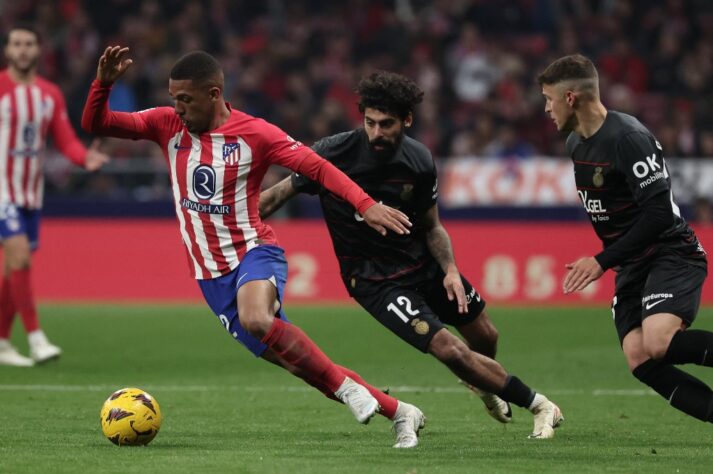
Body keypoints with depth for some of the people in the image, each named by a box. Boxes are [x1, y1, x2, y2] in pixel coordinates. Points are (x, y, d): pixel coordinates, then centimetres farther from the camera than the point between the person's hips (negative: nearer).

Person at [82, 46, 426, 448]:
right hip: (211, 275, 5)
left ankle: (347, 388, -24)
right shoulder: (168, 126, 1)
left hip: (254, 253, -5)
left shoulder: (254, 134, -9)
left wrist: (366, 205, -24)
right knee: (296, 359, 2)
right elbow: (96, 124, -1)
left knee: (255, 319, -38)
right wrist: (104, 82, -21)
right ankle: (397, 412, 12)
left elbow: (316, 167, -11)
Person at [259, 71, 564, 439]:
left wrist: (450, 270, -14)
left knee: (485, 338, 14)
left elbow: (431, 226, 3)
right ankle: (537, 404, 0)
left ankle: (482, 381, 53)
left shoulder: (419, 162, -10)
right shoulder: (334, 153, -21)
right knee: (450, 350, -17)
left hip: (423, 262, 5)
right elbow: (277, 196, -10)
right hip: (374, 280, -5)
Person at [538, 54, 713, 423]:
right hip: (632, 267, 9)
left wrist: (603, 261, -21)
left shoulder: (628, 138, -18)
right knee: (640, 362, -12)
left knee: (658, 344, -30)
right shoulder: (575, 144, 11)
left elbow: (659, 212, -23)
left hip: (672, 254, -9)